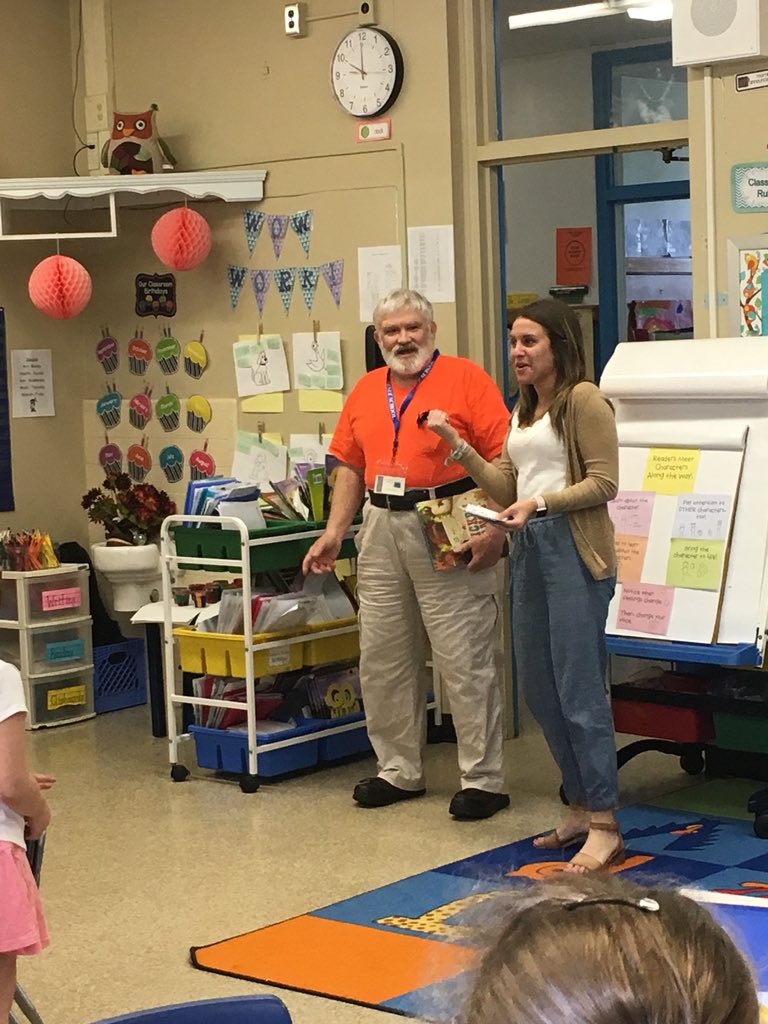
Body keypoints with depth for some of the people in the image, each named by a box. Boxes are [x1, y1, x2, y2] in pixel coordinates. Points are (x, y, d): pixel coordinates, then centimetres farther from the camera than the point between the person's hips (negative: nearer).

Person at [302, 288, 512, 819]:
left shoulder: (466, 378, -5)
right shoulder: (366, 390, 14)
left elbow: (503, 457, -11)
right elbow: (351, 467, 17)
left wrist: (494, 529, -18)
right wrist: (333, 532, 9)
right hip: (382, 532, 7)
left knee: (466, 662, -3)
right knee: (383, 660, 12)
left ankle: (484, 780, 5)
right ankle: (399, 771, 25)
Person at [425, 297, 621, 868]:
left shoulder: (583, 399, -8)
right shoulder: (524, 409, 19)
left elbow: (604, 482, -13)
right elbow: (506, 488, 14)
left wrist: (541, 504, -21)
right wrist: (459, 446, 6)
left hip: (574, 548, -9)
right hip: (529, 549, 9)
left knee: (579, 689, -9)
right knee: (539, 688, 12)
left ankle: (605, 827, -3)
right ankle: (581, 808, 23)